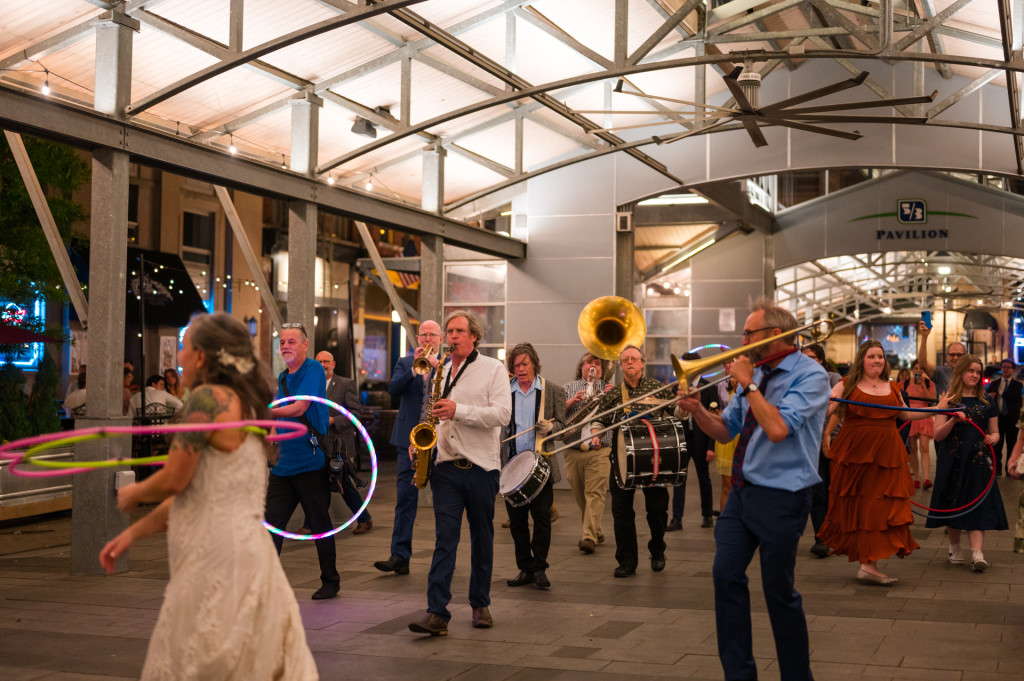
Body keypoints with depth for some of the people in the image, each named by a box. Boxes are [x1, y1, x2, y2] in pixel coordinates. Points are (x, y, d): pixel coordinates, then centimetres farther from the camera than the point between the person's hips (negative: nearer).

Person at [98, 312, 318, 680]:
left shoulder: (209, 398, -13)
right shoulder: (243, 404, 16)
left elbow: (174, 480, -14)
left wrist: (131, 494, 8)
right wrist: (133, 532, 19)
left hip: (218, 559, -9)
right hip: (246, 553, 9)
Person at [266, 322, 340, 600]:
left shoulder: (313, 370, -8)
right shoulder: (282, 377, 15)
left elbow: (299, 409, -21)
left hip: (311, 464, -7)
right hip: (283, 465, 7)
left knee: (320, 525, 4)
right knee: (271, 525, 1)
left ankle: (330, 582, 17)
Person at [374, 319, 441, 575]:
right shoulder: (405, 362, 10)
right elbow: (393, 389, -6)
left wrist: (438, 367, -18)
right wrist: (415, 369, -17)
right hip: (410, 439, 1)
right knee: (405, 497, -2)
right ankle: (400, 556, -2)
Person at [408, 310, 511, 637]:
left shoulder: (493, 369, 0)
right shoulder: (442, 373, 16)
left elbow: (502, 414, -13)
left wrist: (458, 410, -21)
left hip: (480, 467, -3)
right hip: (446, 466, 3)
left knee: (482, 539, 8)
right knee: (445, 538, -6)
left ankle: (480, 605, 22)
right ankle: (437, 613, -11)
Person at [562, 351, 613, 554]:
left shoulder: (610, 389, 13)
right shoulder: (570, 387, 16)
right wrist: (572, 401, -10)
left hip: (599, 451, -2)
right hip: (573, 451, 3)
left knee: (595, 493, -13)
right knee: (579, 496, 8)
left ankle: (589, 537, -18)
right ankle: (597, 531, 24)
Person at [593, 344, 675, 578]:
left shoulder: (657, 387, 7)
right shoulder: (612, 394, 10)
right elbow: (599, 420, 9)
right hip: (622, 458, 1)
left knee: (657, 508, 2)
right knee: (621, 510, 0)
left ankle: (657, 552, 26)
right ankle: (627, 561, 10)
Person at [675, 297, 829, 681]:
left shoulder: (809, 375, -11)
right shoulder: (757, 373, 11)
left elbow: (778, 429, -26)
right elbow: (724, 431, 17)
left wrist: (748, 384, -17)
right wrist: (697, 410, -1)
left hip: (780, 498, -7)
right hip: (742, 491, 7)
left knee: (779, 591, 1)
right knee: (726, 575, 2)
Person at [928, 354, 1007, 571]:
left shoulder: (985, 404, 10)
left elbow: (995, 432, 15)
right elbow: (938, 435, -3)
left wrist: (993, 438, -8)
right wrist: (953, 420, -19)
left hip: (978, 461, 1)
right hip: (952, 461, -1)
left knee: (977, 503, -8)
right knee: (953, 504, 5)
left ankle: (977, 553, -16)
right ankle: (954, 548, 22)